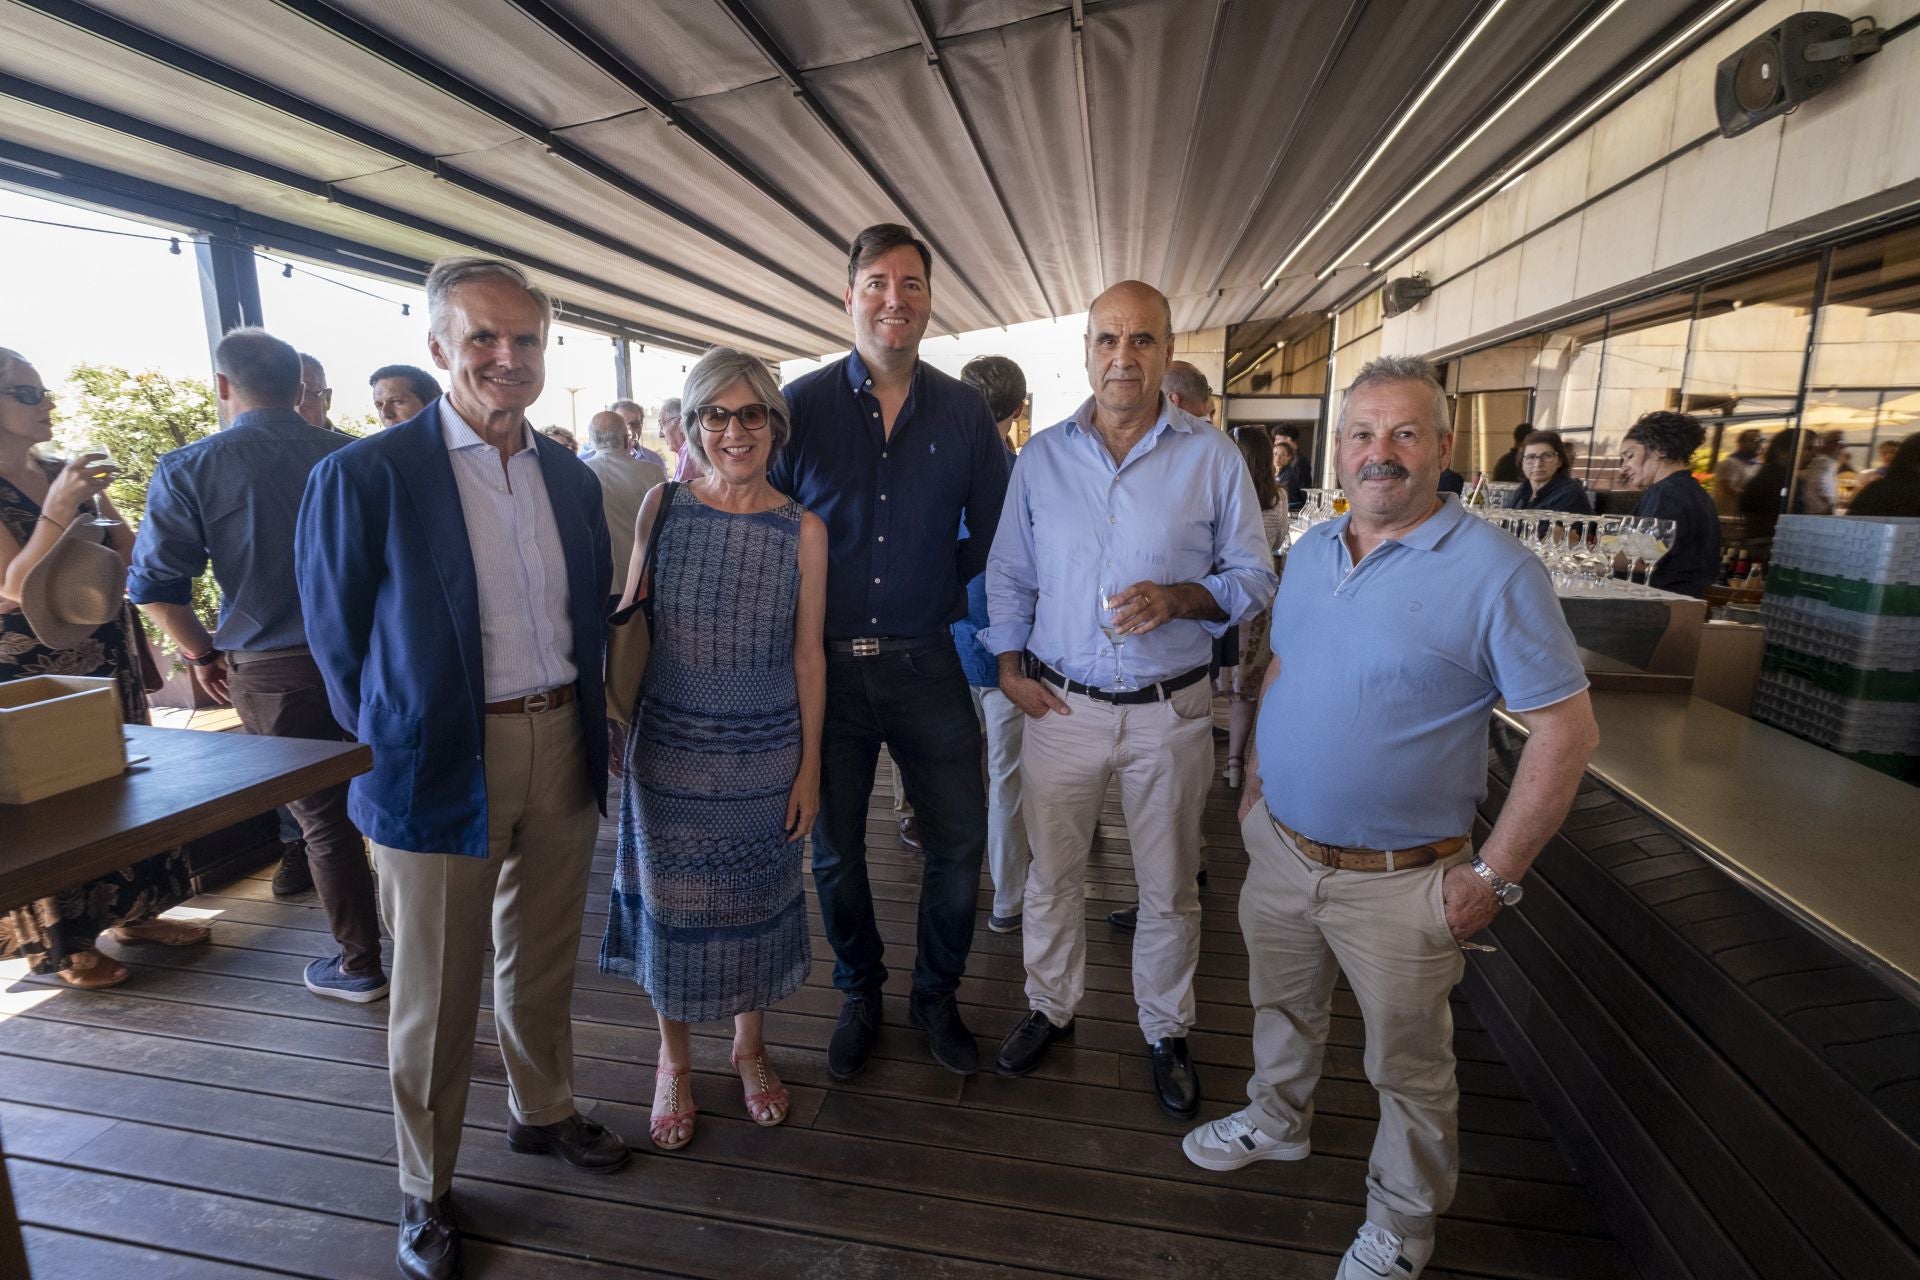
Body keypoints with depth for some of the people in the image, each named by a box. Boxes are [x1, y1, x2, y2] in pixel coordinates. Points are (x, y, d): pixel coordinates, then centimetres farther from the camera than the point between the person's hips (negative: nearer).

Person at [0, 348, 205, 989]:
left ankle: (131, 912, 26)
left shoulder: (64, 474, 7)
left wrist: (99, 502, -11)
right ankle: (63, 944, 16)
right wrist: (58, 507, -30)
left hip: (106, 661, 6)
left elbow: (130, 561, 6)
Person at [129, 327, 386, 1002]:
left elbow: (154, 585, -6)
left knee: (322, 817, 8)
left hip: (273, 670, -2)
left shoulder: (187, 470, -6)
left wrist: (202, 653, 10)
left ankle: (360, 965, 20)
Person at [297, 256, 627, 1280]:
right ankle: (424, 1189, 35)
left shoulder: (572, 477, 6)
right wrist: (393, 748, 0)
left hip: (562, 749, 5)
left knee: (542, 961, 21)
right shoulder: (364, 477, -10)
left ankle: (542, 1112, 45)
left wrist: (586, 723, 9)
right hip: (443, 766, -4)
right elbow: (338, 639, -4)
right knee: (437, 993, 12)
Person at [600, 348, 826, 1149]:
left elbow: (808, 654, -3)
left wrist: (809, 767, -2)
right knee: (669, 903, 12)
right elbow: (627, 618, 4)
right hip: (669, 745, 1)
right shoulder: (662, 507, -3)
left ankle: (749, 1047, 40)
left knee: (754, 901, 14)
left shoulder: (801, 529, -5)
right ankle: (673, 1061, 37)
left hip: (764, 752, 0)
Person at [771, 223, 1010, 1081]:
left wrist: (937, 590, 2)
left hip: (925, 663, 1)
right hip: (824, 664, 0)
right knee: (834, 849, 12)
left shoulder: (965, 412, 3)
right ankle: (859, 996, 37)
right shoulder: (799, 405, -1)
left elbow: (993, 535, 10)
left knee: (960, 838, 6)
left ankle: (936, 995, 33)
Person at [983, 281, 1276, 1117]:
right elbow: (1009, 576, 9)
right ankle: (1050, 1006, 39)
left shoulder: (1214, 459, -3)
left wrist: (1179, 598, -19)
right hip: (1062, 705, 2)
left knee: (1169, 888, 14)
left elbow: (1253, 577, 0)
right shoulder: (1040, 457, 3)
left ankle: (1165, 1031, 37)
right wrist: (1009, 667, -1)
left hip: (1170, 712, -1)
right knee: (1053, 874, 15)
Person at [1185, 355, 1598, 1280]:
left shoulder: (1496, 572, -17)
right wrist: (1254, 785, 12)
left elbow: (1565, 729, -15)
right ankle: (1277, 1119, 54)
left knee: (1408, 1066, 16)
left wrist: (1494, 874, -16)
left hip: (1398, 881, -5)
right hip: (1279, 847, 6)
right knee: (1282, 1006, 26)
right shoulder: (1310, 553, 2)